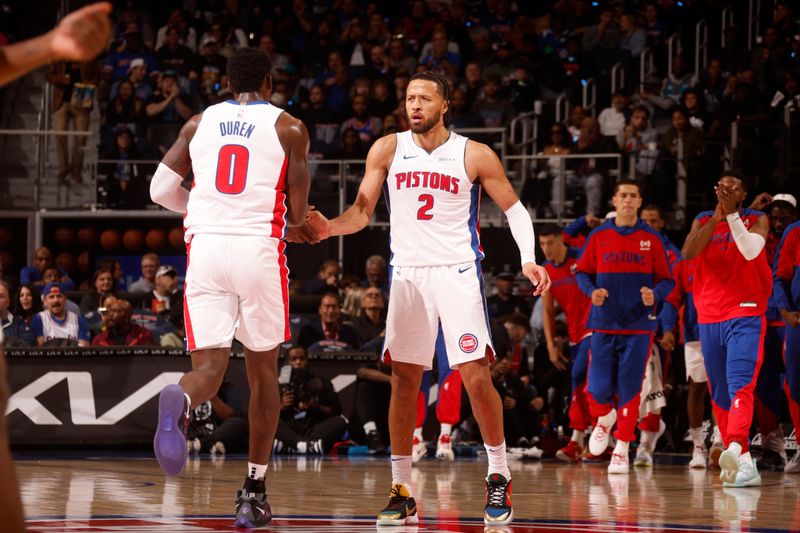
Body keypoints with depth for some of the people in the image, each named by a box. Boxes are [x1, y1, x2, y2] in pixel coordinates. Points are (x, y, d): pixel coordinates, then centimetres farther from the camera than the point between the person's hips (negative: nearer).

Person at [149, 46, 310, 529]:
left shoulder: (199, 124, 14)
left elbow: (161, 190, 11)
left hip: (205, 246, 2)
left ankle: (180, 401, -42)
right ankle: (255, 492, 15)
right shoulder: (288, 128, 5)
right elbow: (297, 214, 2)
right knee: (263, 370, 13)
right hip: (259, 248, -1)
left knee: (209, 363, -4)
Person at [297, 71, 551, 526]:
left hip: (457, 273, -3)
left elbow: (514, 207, 5)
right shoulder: (388, 150, 4)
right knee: (404, 381, 2)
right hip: (407, 273, 3)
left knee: (477, 377, -10)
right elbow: (363, 212, 4)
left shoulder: (474, 156, -3)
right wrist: (331, 227, -17)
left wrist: (528, 259, -10)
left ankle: (499, 477, 4)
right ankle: (402, 491, 8)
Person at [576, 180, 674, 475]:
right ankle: (604, 420, 29)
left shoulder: (651, 239, 5)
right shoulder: (598, 236, 6)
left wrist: (654, 295, -15)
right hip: (604, 325, 1)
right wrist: (592, 291, -10)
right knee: (598, 389, -4)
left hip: (638, 325, 0)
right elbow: (582, 273, 11)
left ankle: (622, 450, 8)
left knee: (629, 390, -2)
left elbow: (666, 280, 6)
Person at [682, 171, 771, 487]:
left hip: (745, 315, -5)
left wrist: (731, 214, -20)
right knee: (719, 395, 7)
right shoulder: (703, 221, 12)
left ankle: (735, 448, -40)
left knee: (740, 385, -22)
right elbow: (687, 254, -7)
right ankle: (745, 465, 14)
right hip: (709, 318, 5)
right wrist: (716, 217, -14)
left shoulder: (757, 220, 3)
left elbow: (751, 250, -17)